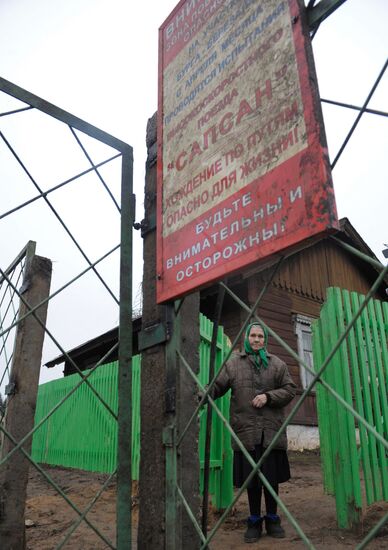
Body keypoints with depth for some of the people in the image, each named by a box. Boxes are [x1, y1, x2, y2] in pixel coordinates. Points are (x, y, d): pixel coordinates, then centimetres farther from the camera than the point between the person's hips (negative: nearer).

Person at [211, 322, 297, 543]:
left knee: (272, 477, 9)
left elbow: (290, 389, 6)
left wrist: (268, 396, -9)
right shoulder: (233, 363, 5)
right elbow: (217, 386, 1)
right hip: (246, 431, -1)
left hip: (272, 431, 1)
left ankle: (272, 519, 30)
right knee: (251, 478, 8)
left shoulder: (277, 364, 9)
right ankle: (254, 521, 27)